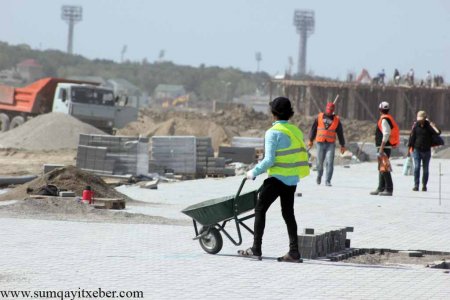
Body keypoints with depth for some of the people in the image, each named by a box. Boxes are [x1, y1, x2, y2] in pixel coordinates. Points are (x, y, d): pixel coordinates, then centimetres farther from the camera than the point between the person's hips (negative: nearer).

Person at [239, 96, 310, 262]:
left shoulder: (273, 132, -13)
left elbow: (269, 160, -18)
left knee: (260, 209, 5)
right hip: (293, 179, 7)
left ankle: (256, 249, 5)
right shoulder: (295, 130, 9)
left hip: (278, 178, -7)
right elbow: (301, 157, 10)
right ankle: (294, 252, 7)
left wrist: (254, 172, -5)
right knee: (288, 213, 12)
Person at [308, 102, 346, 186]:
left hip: (331, 144, -1)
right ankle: (319, 176, 35)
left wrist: (342, 145, 8)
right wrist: (311, 140, 10)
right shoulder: (319, 117, 4)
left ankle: (327, 181, -7)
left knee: (330, 163, -10)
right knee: (319, 162, 8)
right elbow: (313, 129, 10)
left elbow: (340, 133, 8)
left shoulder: (336, 120, 4)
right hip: (320, 143, 1)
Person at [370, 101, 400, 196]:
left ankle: (389, 189, -11)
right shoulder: (389, 119, 17)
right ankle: (381, 188, 23)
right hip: (386, 147, 10)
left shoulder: (384, 120, -13)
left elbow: (386, 134, -21)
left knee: (384, 168, -10)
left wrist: (381, 147, -22)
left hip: (384, 147, -10)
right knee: (381, 168, 16)